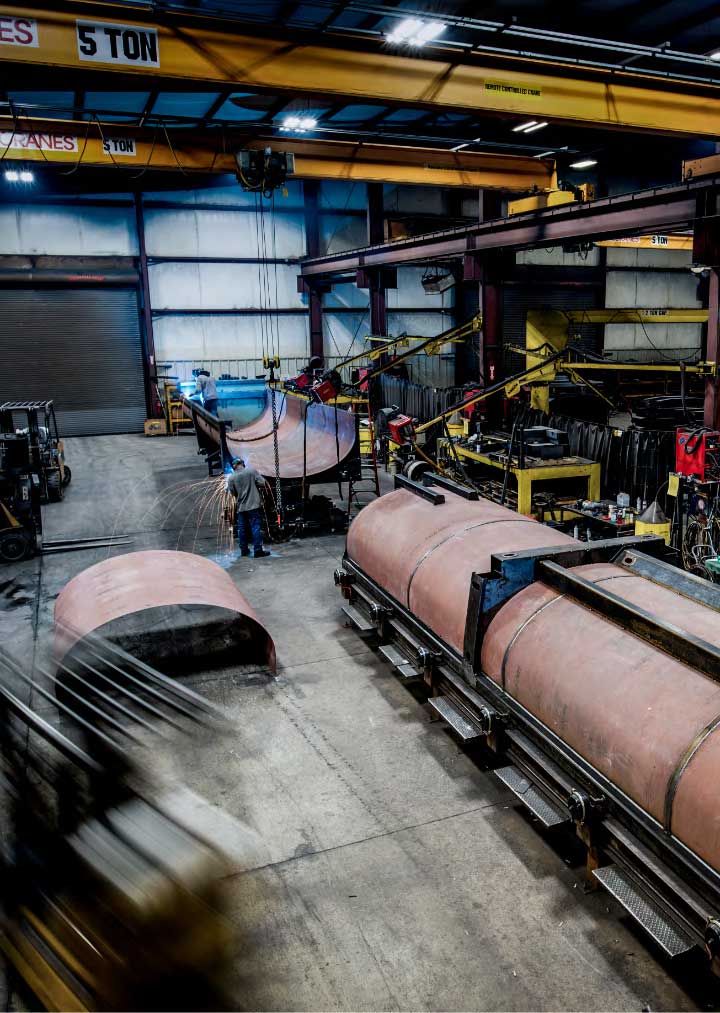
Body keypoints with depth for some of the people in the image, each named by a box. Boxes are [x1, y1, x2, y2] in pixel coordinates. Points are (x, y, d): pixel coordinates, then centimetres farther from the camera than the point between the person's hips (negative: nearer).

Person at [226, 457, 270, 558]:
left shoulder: (231, 478, -2)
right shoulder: (251, 470, -7)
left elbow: (233, 493, 4)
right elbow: (262, 483, -8)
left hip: (241, 507, 3)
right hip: (253, 505, -3)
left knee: (242, 529, 12)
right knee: (256, 527, -1)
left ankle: (244, 550, 19)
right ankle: (258, 550, -3)